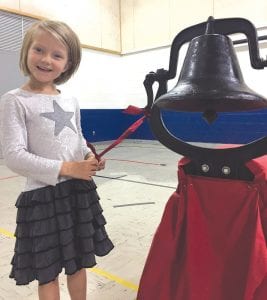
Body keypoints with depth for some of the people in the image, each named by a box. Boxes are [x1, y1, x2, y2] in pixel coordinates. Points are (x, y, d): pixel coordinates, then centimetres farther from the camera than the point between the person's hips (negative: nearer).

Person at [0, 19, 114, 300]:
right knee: (47, 272, 10)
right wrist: (67, 169, -19)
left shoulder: (71, 101, 8)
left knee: (78, 263, 20)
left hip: (80, 192, 5)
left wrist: (90, 157, -3)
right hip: (42, 197, -5)